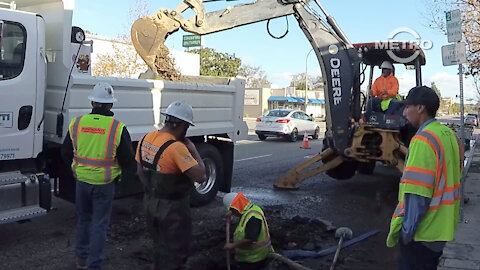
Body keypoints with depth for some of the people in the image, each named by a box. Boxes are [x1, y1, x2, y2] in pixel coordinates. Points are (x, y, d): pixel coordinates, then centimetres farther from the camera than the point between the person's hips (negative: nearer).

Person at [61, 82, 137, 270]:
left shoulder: (76, 123, -4)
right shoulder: (118, 128, -15)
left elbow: (66, 153, 8)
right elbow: (128, 160, -9)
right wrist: (133, 172, 13)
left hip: (81, 180, 4)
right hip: (105, 183, -3)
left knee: (83, 219, 21)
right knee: (99, 224, 8)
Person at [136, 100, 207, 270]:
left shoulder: (146, 139, -2)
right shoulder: (177, 147, -27)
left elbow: (140, 172, 9)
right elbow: (200, 176, -27)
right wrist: (193, 149, -16)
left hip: (150, 203, 8)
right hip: (172, 207, -8)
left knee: (159, 246, 27)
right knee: (174, 252, 12)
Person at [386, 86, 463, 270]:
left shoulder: (423, 140, -21)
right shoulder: (449, 135, 6)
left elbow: (417, 194, -25)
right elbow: (447, 179, 13)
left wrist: (406, 230, -18)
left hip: (422, 230, -8)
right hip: (442, 227, 9)